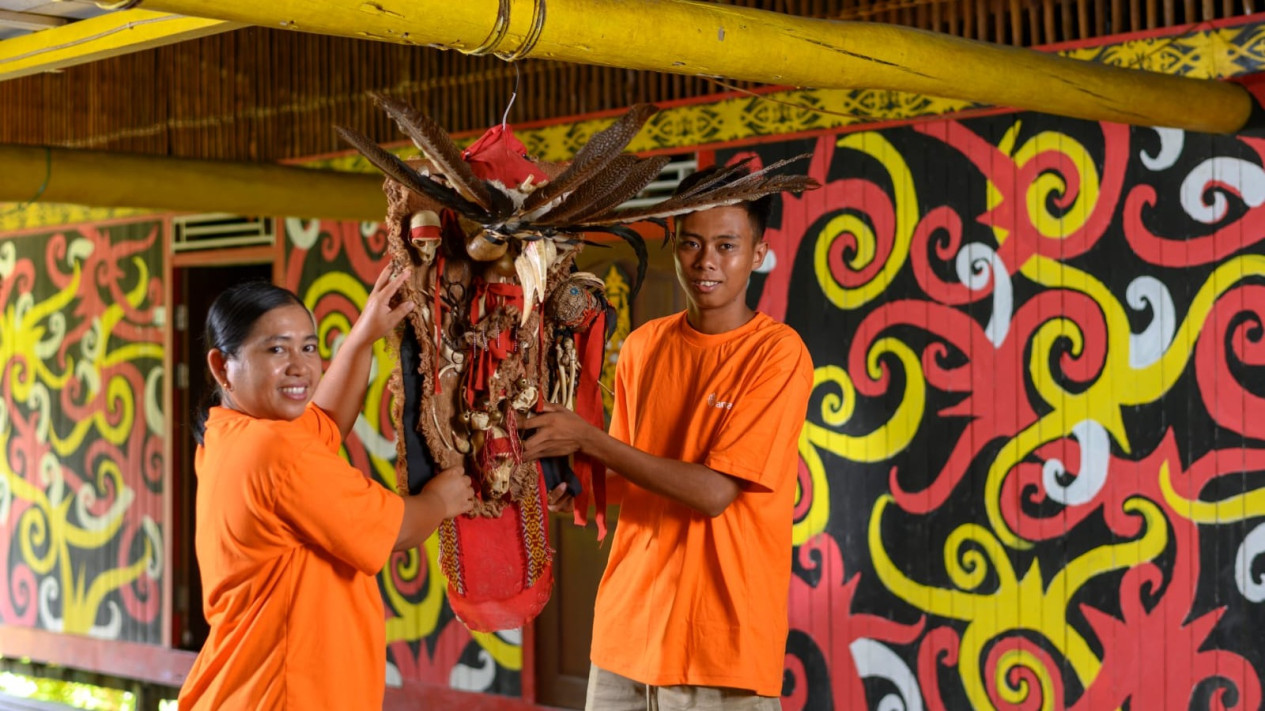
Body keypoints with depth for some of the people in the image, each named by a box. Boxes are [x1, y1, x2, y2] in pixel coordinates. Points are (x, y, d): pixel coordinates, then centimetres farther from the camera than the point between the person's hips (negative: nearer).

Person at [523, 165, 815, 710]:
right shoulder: (644, 345, 7)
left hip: (723, 638, -5)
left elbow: (714, 491, -17)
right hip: (628, 624, 5)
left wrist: (586, 438, -17)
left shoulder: (778, 353, -10)